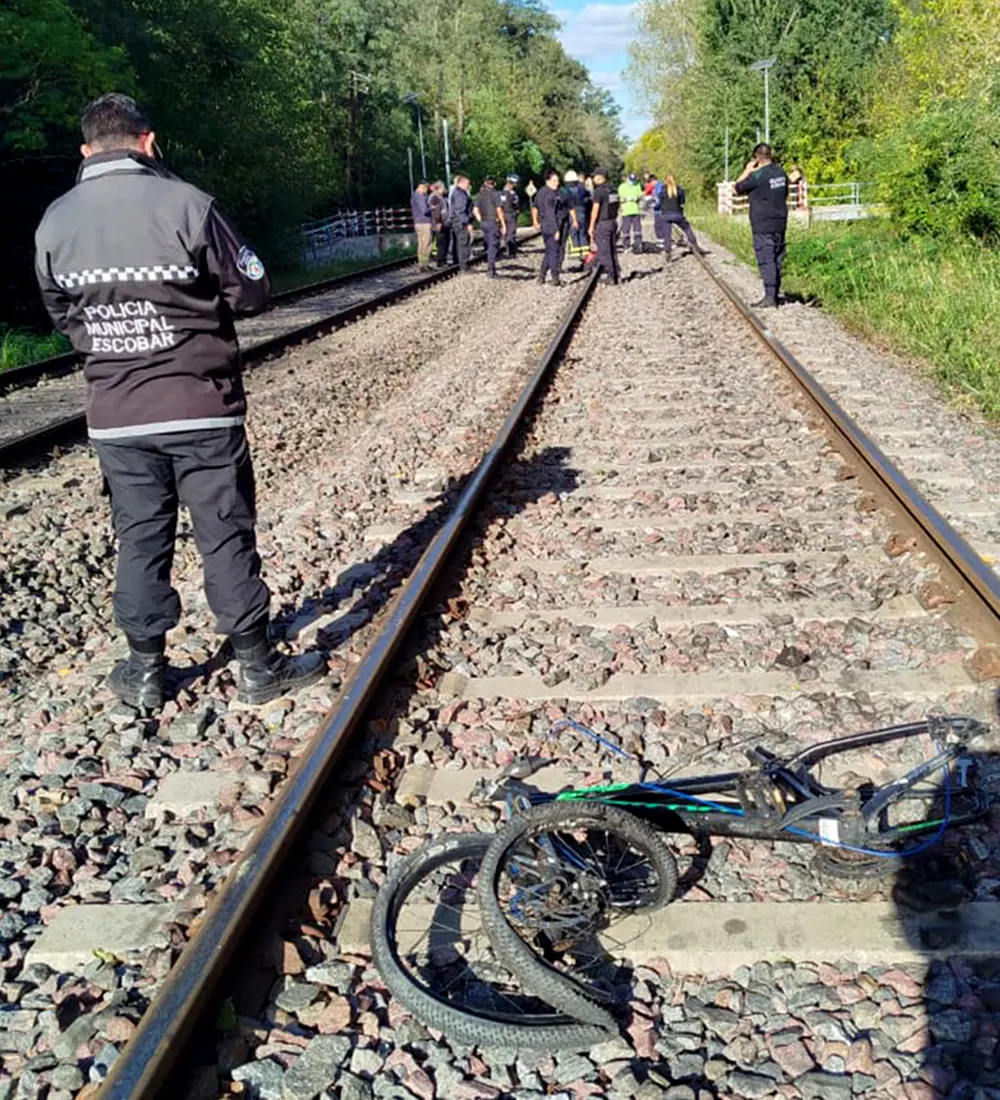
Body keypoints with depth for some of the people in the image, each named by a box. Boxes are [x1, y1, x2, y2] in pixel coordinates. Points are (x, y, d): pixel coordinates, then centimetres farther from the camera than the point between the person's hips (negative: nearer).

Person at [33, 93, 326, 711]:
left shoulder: (54, 223, 1)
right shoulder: (185, 204, -13)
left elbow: (64, 317, 12)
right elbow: (252, 294, -6)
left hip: (114, 414, 4)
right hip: (202, 407, -3)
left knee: (140, 541, 13)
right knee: (226, 537, 6)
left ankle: (146, 673, 24)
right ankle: (259, 668, 16)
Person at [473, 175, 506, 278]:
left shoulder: (480, 194, 9)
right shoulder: (494, 194, -10)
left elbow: (475, 210, 11)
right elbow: (499, 210, -13)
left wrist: (480, 221, 16)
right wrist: (503, 224, -9)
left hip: (484, 223, 6)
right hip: (493, 223, -6)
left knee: (489, 246, 15)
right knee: (493, 247, -2)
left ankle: (492, 269, 19)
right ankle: (490, 270, -6)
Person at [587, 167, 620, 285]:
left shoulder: (599, 191, -14)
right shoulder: (612, 189, 10)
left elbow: (595, 209, -16)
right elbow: (616, 207, 13)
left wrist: (591, 226, -11)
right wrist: (613, 219, 19)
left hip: (602, 223, -8)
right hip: (613, 222, 8)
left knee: (604, 252, -3)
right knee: (613, 250, 13)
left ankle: (610, 276, -3)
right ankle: (616, 276, 16)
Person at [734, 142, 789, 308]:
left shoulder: (757, 176, -14)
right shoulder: (781, 172, 9)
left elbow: (736, 188, -3)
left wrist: (747, 171, 4)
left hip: (763, 226, -7)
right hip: (780, 223, 8)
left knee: (766, 260, -8)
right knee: (777, 259, 10)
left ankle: (770, 298, -12)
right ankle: (775, 295, 16)